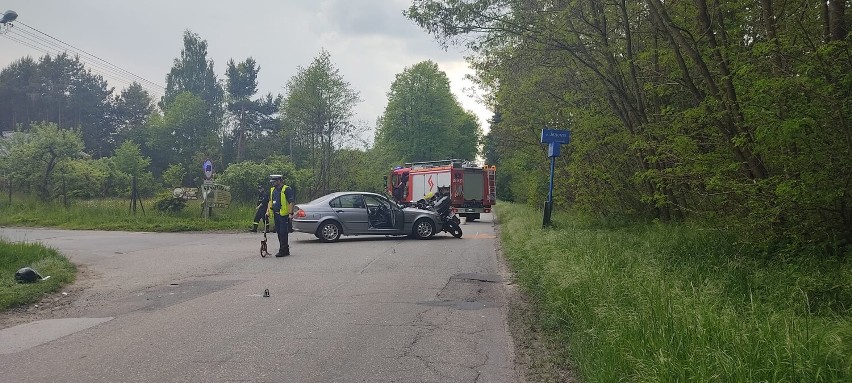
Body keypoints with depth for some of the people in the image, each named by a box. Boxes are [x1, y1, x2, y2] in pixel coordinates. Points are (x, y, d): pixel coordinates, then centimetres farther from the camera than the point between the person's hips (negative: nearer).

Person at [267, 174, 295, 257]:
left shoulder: (286, 189, -9)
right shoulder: (272, 190, 16)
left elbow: (291, 202, -13)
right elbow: (270, 202, 25)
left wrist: (291, 213, -19)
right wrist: (268, 212, 17)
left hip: (284, 215, -8)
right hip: (276, 215, 8)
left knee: (283, 233, -9)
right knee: (279, 233, 11)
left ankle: (283, 250, -7)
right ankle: (285, 250, 18)